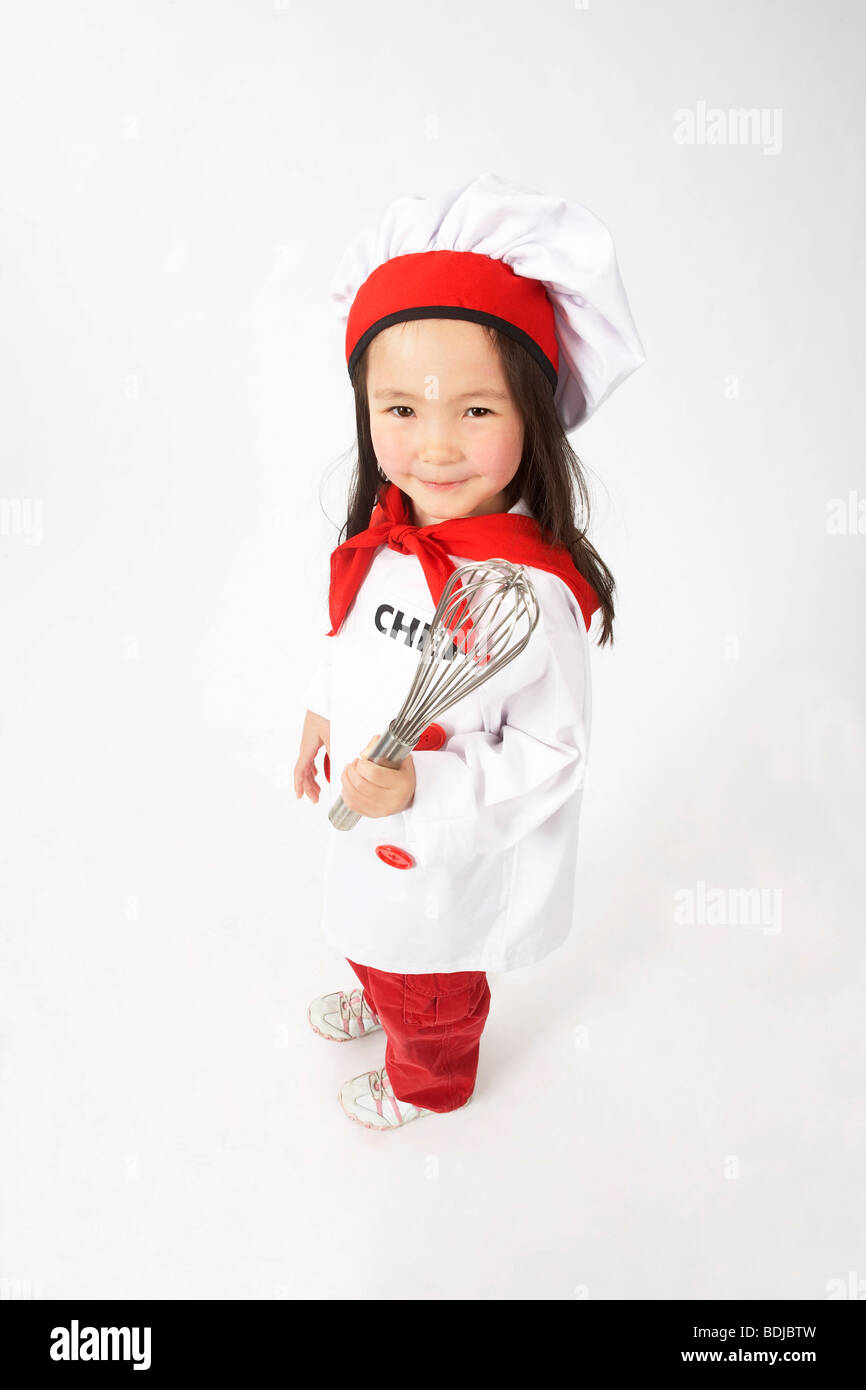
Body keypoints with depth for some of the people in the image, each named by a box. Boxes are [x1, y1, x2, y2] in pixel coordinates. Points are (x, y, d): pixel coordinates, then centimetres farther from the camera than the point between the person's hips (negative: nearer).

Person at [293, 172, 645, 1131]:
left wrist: (424, 790, -36)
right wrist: (322, 713, 16)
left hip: (453, 852, -6)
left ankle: (428, 1080, 59)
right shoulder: (386, 532, -15)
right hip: (369, 817, 7)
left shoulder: (533, 595, -37)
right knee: (372, 935, 36)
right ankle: (383, 1000, 70)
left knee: (431, 995, 25)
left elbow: (551, 756, -28)